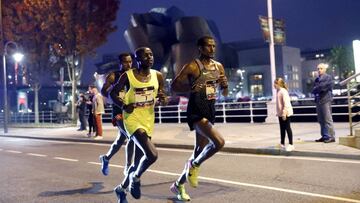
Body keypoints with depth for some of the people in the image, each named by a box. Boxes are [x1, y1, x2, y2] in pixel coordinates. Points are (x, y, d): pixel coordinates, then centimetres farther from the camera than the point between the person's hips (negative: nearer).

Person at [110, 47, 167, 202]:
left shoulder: (158, 76, 1)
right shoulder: (128, 76, -11)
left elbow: (163, 98, 12)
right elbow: (113, 93, 0)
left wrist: (163, 99, -12)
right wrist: (124, 106, -17)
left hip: (148, 121, 6)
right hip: (133, 120, -5)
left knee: (138, 161, 14)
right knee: (152, 155, -23)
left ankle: (121, 189, 38)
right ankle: (135, 178, 8)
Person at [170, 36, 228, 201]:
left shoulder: (219, 66, 11)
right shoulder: (192, 67, -9)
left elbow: (224, 93, 16)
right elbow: (173, 86, -8)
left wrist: (225, 85, -7)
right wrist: (190, 87, -25)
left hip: (210, 111, 8)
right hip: (196, 112, -7)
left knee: (200, 151, 12)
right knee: (219, 142, -25)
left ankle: (178, 185, 28)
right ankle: (194, 165, 3)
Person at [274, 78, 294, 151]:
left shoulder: (283, 91, -18)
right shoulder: (278, 91, 10)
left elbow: (286, 104, -21)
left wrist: (284, 113, -23)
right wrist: (278, 112, 15)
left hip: (286, 113, -9)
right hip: (280, 114, 9)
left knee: (287, 128, -2)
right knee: (282, 129, 15)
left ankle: (291, 145, 5)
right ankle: (282, 144, 24)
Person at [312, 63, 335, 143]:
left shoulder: (328, 78, -1)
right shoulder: (317, 79, 19)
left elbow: (323, 87, -12)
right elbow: (313, 90, 14)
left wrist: (316, 89, 2)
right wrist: (317, 89, -5)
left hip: (325, 100, -7)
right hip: (318, 100, 7)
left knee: (328, 119, -8)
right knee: (321, 120, 7)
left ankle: (331, 136, -6)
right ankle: (324, 136, 13)